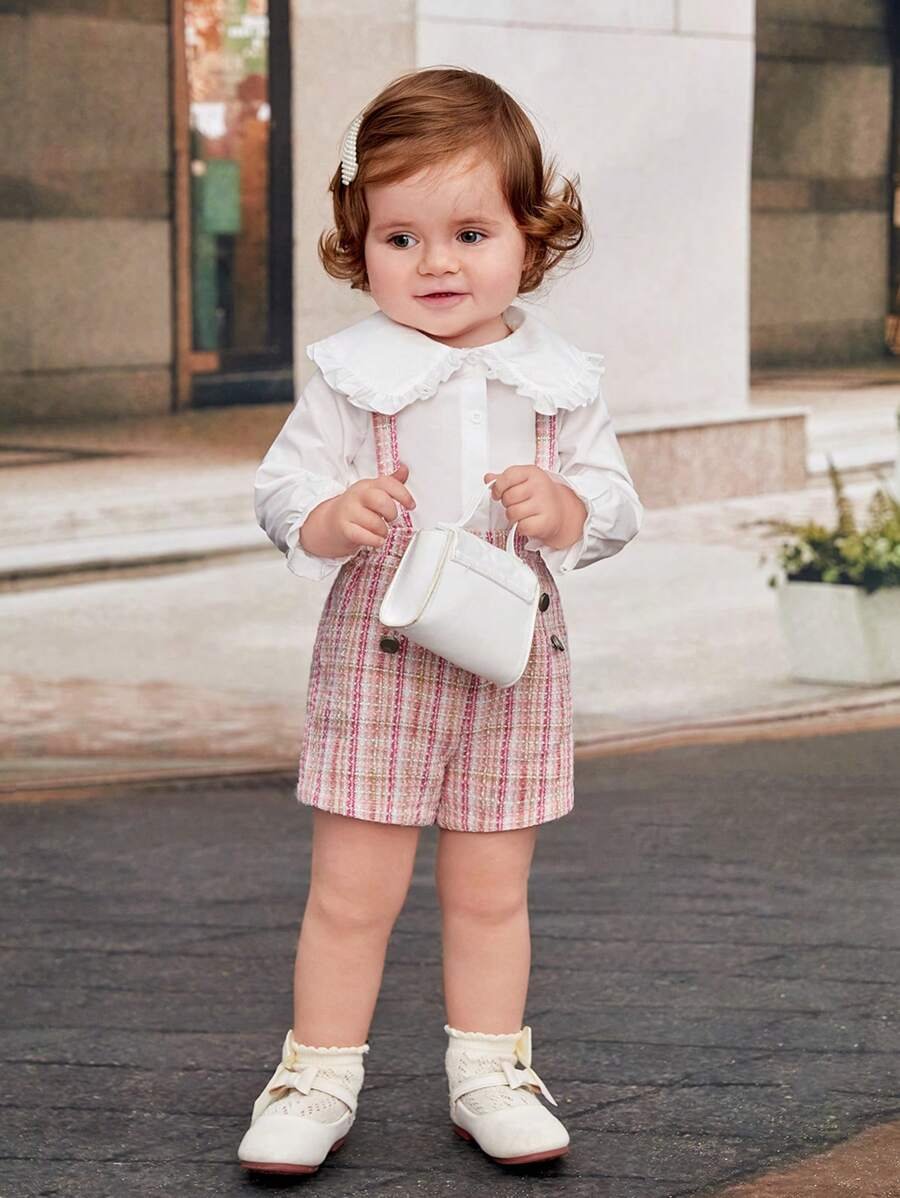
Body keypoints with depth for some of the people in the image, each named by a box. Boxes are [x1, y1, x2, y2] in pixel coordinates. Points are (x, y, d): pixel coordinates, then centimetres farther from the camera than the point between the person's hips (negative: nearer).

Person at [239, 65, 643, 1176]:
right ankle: (318, 1077, 14)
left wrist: (564, 508, -16)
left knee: (491, 891, 11)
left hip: (515, 660, 2)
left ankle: (489, 1072, 24)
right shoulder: (351, 374, -4)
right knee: (352, 891, 2)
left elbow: (613, 501, 6)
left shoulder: (559, 377, 3)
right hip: (378, 658, -2)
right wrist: (332, 520, -25)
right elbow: (282, 485, -3)